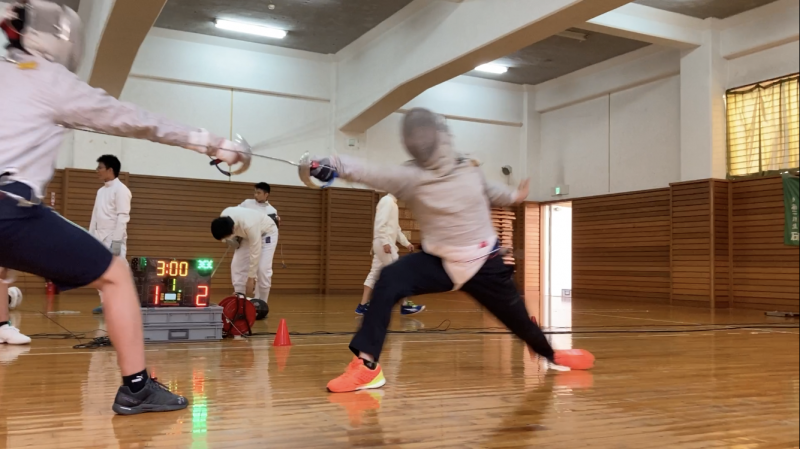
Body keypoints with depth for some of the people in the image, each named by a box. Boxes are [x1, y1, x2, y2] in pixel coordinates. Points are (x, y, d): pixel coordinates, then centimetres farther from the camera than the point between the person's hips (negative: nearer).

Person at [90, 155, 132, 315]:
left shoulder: (120, 189, -9)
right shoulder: (101, 190, 15)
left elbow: (123, 217, -14)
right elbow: (95, 215, 17)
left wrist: (117, 241, -19)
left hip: (113, 239, -8)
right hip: (99, 238, 8)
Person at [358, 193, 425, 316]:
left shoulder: (393, 203, 20)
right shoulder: (387, 201, -10)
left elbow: (395, 227, 24)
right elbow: (380, 223, -21)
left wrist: (406, 243, 20)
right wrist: (385, 242, -26)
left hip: (384, 244, 10)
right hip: (383, 243, -10)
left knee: (375, 274, 7)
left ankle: (363, 306, 8)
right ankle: (405, 305, -3)